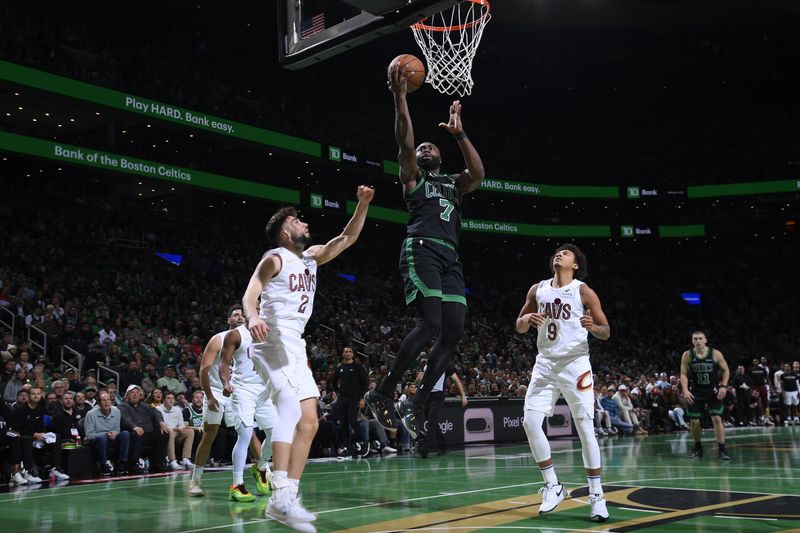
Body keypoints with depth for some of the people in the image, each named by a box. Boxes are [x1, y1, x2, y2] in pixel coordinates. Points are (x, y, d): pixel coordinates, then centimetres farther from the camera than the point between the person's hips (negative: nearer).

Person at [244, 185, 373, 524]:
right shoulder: (274, 258, -4)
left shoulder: (311, 257, 17)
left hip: (296, 348, 9)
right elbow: (250, 294, -17)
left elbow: (347, 238, 21)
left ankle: (289, 496, 7)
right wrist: (252, 317, -39)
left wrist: (363, 204, 8)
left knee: (308, 423, 5)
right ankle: (280, 496, -33)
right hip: (273, 344, -9)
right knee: (290, 406, -28)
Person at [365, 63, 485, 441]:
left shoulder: (453, 183, 29)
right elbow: (405, 142, -1)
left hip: (450, 258, 6)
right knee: (429, 324, -21)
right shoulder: (412, 177, 16)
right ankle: (381, 394, -10)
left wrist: (459, 134, 13)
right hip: (421, 250, -6)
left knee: (454, 331, -5)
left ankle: (415, 404, 3)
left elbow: (478, 173, 9)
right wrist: (400, 96, -2)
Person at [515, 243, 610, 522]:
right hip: (545, 364, 4)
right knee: (530, 422, -8)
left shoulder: (583, 292, -3)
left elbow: (606, 332, -2)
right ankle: (553, 486, 6)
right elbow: (519, 328, 15)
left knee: (585, 427, -6)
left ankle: (596, 495, 4)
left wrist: (593, 327, -24)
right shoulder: (538, 289, 9)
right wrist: (526, 319, -8)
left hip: (575, 364, -4)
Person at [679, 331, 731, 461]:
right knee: (694, 421, 2)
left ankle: (722, 449, -5)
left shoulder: (715, 354, -12)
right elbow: (683, 374, -4)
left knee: (717, 418, -12)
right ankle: (697, 447, 22)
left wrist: (723, 386, -12)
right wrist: (685, 390, -18)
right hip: (696, 392, 2)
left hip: (713, 391, -2)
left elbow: (726, 370, 0)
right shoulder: (687, 355, -9)